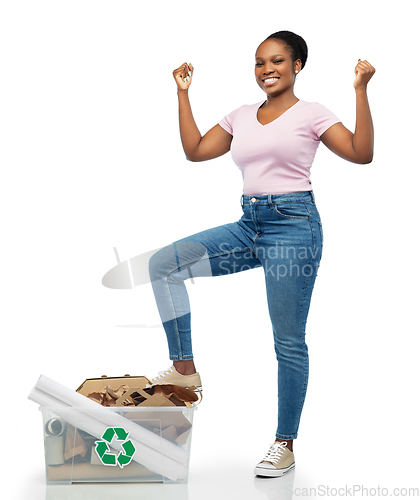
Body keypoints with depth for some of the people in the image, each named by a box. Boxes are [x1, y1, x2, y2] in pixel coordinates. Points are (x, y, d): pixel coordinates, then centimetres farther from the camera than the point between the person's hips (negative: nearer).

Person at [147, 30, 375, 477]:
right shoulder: (241, 117, 15)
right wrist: (183, 93, 15)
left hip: (293, 225, -5)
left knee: (289, 341, -1)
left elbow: (361, 153, -9)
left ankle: (284, 445, 12)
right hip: (248, 224, 6)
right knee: (163, 263, -8)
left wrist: (360, 90, -14)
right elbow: (195, 150, 14)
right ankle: (184, 368, 2)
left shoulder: (311, 113, 1)